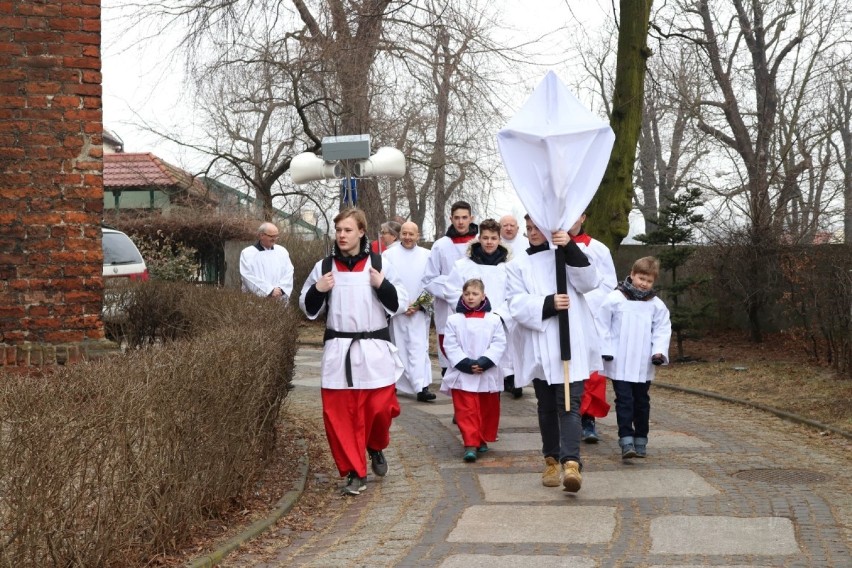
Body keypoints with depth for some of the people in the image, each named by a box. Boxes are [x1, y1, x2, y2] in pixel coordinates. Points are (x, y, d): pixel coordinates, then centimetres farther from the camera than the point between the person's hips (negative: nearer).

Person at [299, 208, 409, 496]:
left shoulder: (380, 265, 1)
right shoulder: (324, 267, 5)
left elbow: (399, 304, 3)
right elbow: (308, 309, 11)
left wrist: (382, 285, -14)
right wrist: (317, 291, -9)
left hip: (374, 349, -1)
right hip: (338, 350, 1)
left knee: (380, 408, -1)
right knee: (339, 413, -2)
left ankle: (376, 448, 32)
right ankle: (355, 472, 10)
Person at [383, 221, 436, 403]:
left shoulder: (427, 256, 4)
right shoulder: (388, 255, 2)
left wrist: (419, 305, -6)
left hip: (418, 311, 0)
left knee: (419, 348, -9)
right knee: (399, 348, 6)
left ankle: (422, 387, -16)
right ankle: (396, 383, 18)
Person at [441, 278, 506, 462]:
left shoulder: (493, 320, 1)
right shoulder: (454, 320, -1)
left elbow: (499, 344, -3)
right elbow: (450, 346, -4)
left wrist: (484, 362, -15)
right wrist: (466, 363, -15)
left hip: (487, 374, 2)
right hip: (462, 374, -2)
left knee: (488, 409, 12)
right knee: (466, 411, -6)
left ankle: (482, 439, 29)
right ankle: (470, 444, -8)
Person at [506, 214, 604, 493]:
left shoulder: (567, 256, 11)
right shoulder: (518, 266, 11)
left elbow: (589, 282, -7)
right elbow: (518, 304, -3)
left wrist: (571, 248, -18)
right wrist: (548, 303, -20)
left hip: (570, 344, -2)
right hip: (538, 349, 2)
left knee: (569, 404, -12)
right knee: (547, 407, 10)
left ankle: (571, 461, -23)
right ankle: (552, 460, 21)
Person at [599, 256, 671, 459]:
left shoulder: (656, 305, 3)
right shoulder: (615, 299, -5)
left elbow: (662, 330, 6)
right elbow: (604, 326, -3)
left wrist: (659, 351, -7)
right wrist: (606, 350, -7)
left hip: (643, 365, 3)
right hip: (619, 363, -3)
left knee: (641, 402, 13)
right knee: (624, 401, -5)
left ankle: (640, 440, 23)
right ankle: (626, 441, -7)